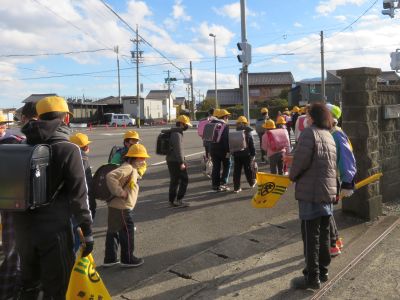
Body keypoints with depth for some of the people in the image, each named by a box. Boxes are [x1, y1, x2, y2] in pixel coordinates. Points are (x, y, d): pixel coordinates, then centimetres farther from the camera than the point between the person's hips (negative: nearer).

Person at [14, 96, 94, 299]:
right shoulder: (68, 149, -13)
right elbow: (78, 195, -15)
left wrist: (20, 220, 18)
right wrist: (87, 230, -8)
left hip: (23, 227, 6)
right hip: (54, 229, -6)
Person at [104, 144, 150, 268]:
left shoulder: (131, 169, 14)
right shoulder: (127, 168, -18)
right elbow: (110, 176, -31)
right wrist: (119, 192, -27)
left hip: (115, 206, 10)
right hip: (122, 207, -10)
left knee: (113, 232, 16)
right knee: (127, 233, 3)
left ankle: (110, 259, 26)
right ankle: (127, 259, 15)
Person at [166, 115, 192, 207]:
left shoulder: (173, 133, 16)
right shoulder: (177, 134, -16)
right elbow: (178, 149, -21)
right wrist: (181, 162, -21)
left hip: (171, 160, 10)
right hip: (176, 161, -10)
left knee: (174, 180, 13)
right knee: (184, 180, -3)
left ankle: (172, 200, 18)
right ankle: (179, 200, -2)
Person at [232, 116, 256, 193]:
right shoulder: (248, 133, -7)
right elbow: (251, 145, -4)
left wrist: (232, 153, 14)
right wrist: (253, 154, 3)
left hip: (236, 155, 1)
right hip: (246, 155, -1)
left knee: (237, 171, 4)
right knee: (248, 170, 15)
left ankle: (236, 188, 4)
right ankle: (252, 183, 35)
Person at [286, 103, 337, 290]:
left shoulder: (309, 132, -13)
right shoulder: (329, 135, 14)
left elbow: (301, 161, -21)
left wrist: (292, 175, -2)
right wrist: (293, 161, 22)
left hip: (311, 192, -8)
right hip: (328, 191, 8)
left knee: (310, 236, 1)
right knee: (323, 234, 16)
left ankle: (312, 278, 9)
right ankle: (323, 271, 28)